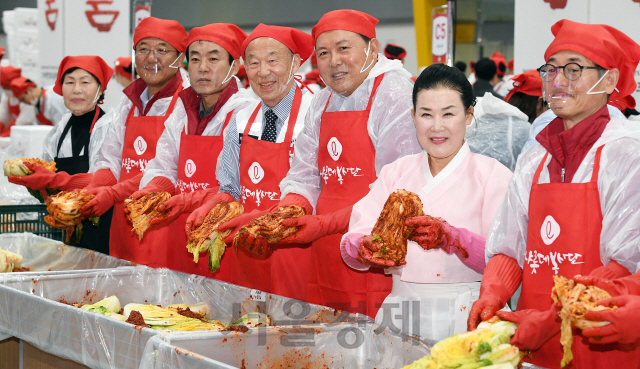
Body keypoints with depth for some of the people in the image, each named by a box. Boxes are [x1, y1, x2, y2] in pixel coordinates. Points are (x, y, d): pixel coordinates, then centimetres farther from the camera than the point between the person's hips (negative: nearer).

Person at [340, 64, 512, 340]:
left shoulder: (492, 175, 4)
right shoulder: (396, 172, 15)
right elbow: (352, 240, 5)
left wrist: (450, 238, -24)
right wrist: (364, 248, -18)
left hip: (465, 320, -3)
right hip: (402, 316, 3)